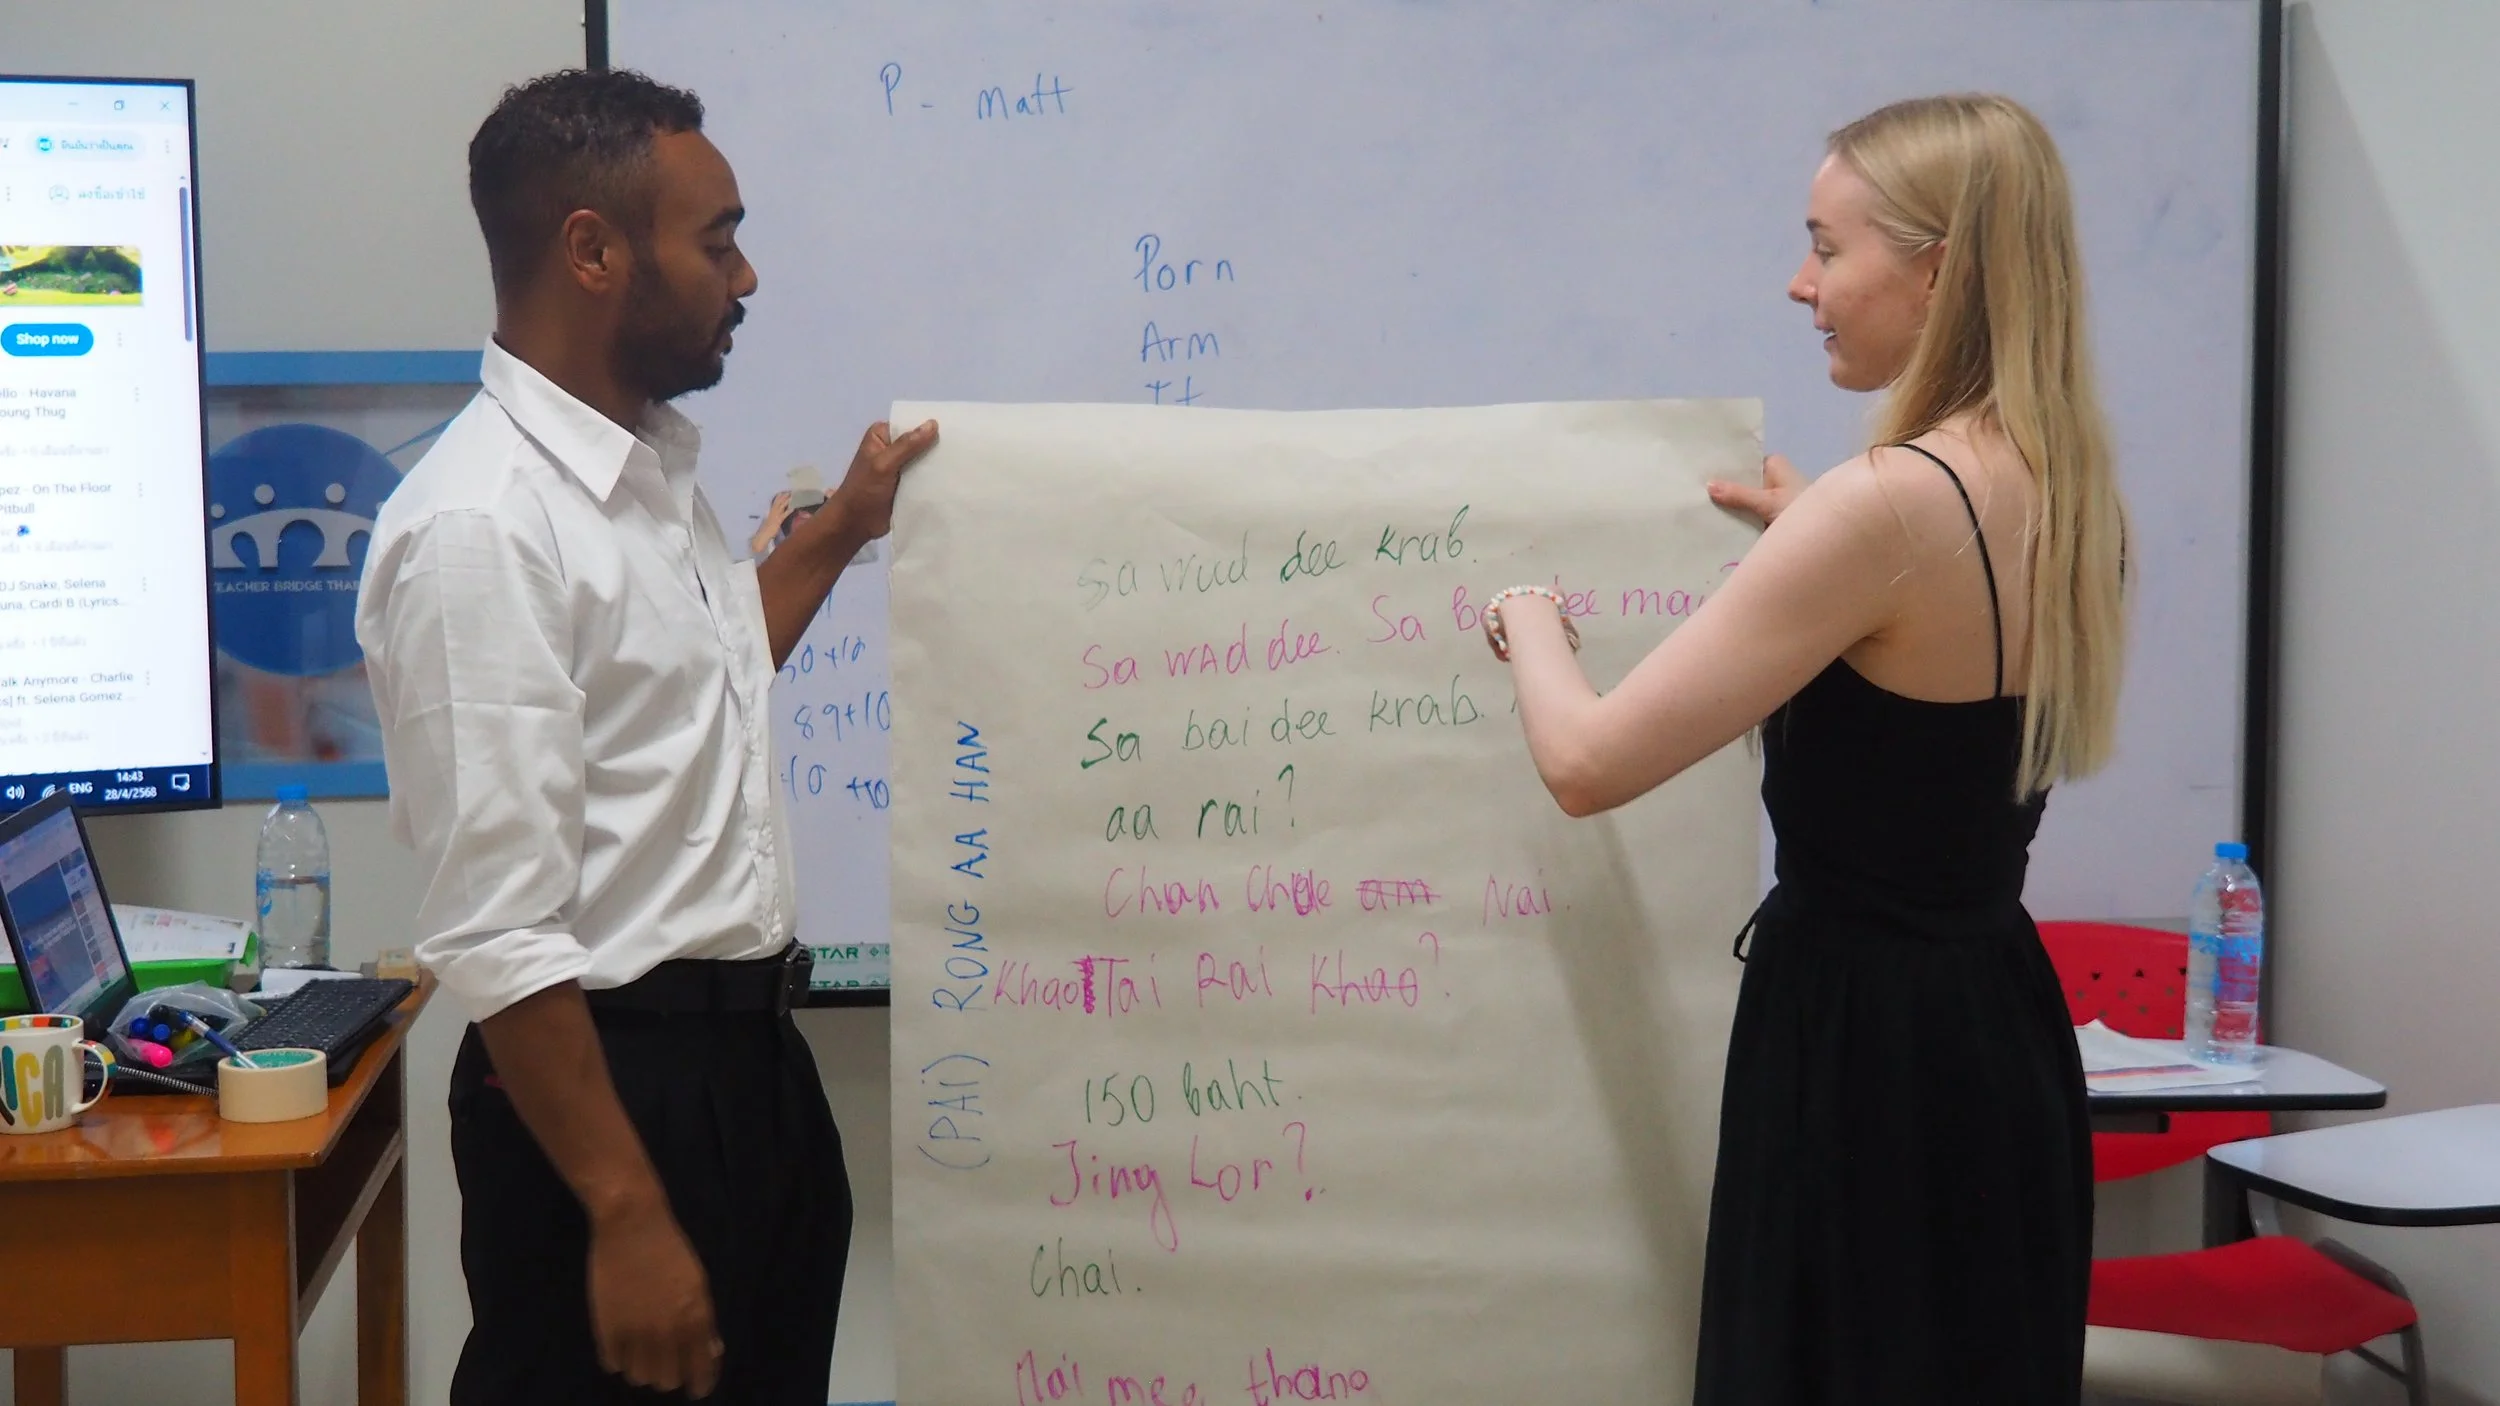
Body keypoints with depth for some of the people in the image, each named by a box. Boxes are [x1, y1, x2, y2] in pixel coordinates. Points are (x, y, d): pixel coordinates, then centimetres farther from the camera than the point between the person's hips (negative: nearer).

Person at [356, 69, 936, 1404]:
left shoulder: (652, 467, 8)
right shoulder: (481, 526, -21)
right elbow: (495, 935, -23)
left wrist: (836, 533, 25)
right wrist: (626, 1217, -23)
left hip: (750, 1054, 9)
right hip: (607, 1081, -9)